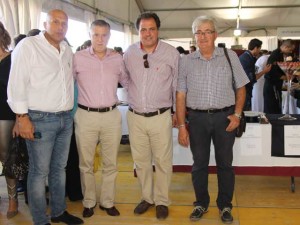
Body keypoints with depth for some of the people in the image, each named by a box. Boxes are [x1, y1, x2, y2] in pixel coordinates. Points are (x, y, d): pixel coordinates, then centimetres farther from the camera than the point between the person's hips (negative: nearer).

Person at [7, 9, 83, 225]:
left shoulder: (68, 51, 13)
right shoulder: (28, 45, -7)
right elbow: (17, 83, -11)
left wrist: (70, 112, 14)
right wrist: (22, 117, -16)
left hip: (65, 119, 7)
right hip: (40, 119, -6)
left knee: (59, 168, 15)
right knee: (39, 172, 1)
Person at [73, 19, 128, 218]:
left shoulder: (118, 59, 5)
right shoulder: (78, 58, -4)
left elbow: (127, 82, 18)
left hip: (112, 116, 2)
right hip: (86, 116, -2)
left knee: (111, 164, 10)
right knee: (86, 163, 9)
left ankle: (108, 202, 26)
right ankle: (89, 202, 26)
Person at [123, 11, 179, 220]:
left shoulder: (171, 53, -6)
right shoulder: (129, 53, 1)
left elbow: (177, 85, 3)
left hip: (161, 116, -3)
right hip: (135, 116, 3)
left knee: (163, 161, 6)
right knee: (141, 161, 13)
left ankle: (162, 201, 23)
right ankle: (147, 197, 31)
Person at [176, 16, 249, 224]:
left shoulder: (230, 56, 1)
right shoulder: (186, 61, 3)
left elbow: (241, 88, 5)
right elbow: (181, 95, 3)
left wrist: (237, 114, -6)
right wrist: (181, 126, -1)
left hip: (225, 117, 0)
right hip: (197, 118, 1)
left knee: (225, 164, 10)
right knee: (199, 164, 11)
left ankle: (225, 206, 26)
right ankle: (201, 204, 29)